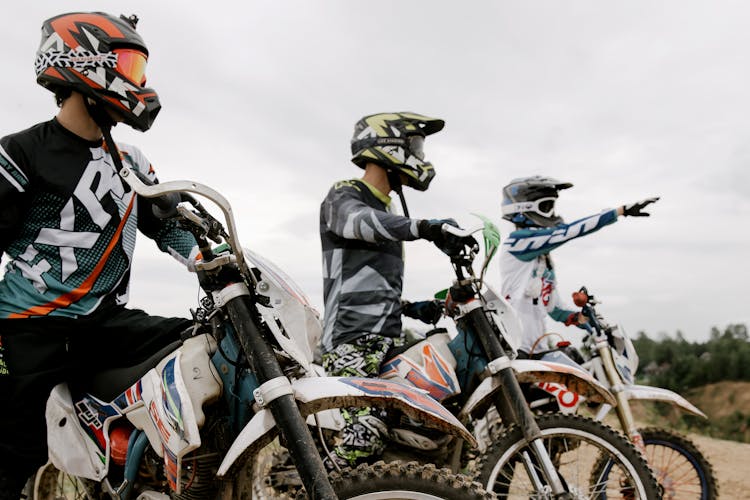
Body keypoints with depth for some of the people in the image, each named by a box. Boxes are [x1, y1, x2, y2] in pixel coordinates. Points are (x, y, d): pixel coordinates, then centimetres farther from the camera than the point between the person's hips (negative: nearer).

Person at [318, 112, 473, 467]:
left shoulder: (387, 212, 27)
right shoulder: (343, 196, 0)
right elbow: (361, 222, -27)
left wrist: (411, 308, 14)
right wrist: (425, 228, -42)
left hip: (387, 341, 9)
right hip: (352, 341, -9)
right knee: (366, 436, -24)